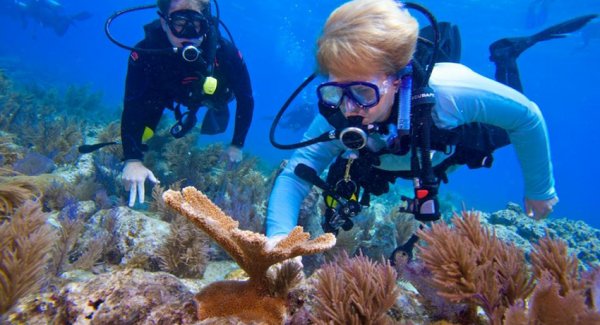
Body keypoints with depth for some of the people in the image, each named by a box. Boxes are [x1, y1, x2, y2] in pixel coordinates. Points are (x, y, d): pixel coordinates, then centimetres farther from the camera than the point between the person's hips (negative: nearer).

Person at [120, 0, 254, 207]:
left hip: (210, 96, 0)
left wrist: (237, 144, -24)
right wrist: (133, 161, -55)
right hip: (163, 92, 0)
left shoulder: (224, 51, -40)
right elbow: (132, 106, -43)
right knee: (143, 135, -3)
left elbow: (245, 99, -26)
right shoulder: (146, 52, -42)